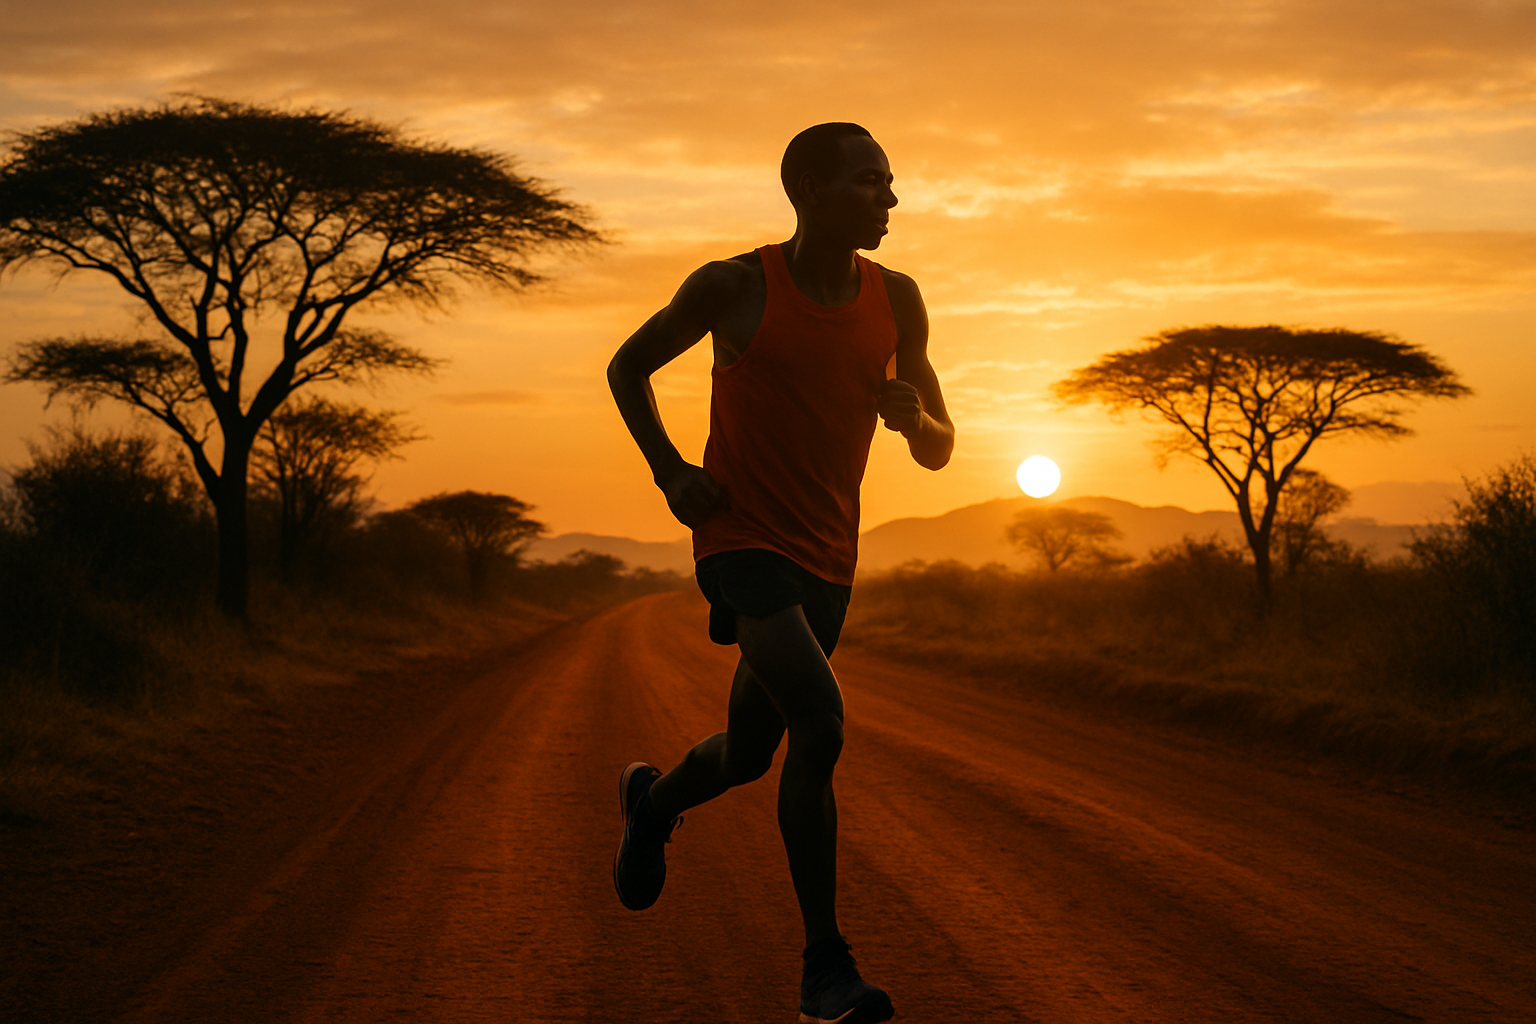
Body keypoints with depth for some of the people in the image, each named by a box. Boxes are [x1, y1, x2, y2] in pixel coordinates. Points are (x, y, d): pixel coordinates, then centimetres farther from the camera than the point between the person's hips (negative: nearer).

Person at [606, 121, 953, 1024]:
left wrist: (913, 414, -16)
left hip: (827, 561, 6)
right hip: (742, 541, -5)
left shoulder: (896, 300, 2)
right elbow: (628, 367, 6)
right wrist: (671, 473, -7)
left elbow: (939, 451, 7)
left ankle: (654, 799, 51)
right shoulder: (735, 286, -10)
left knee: (748, 756, 16)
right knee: (821, 719, -25)